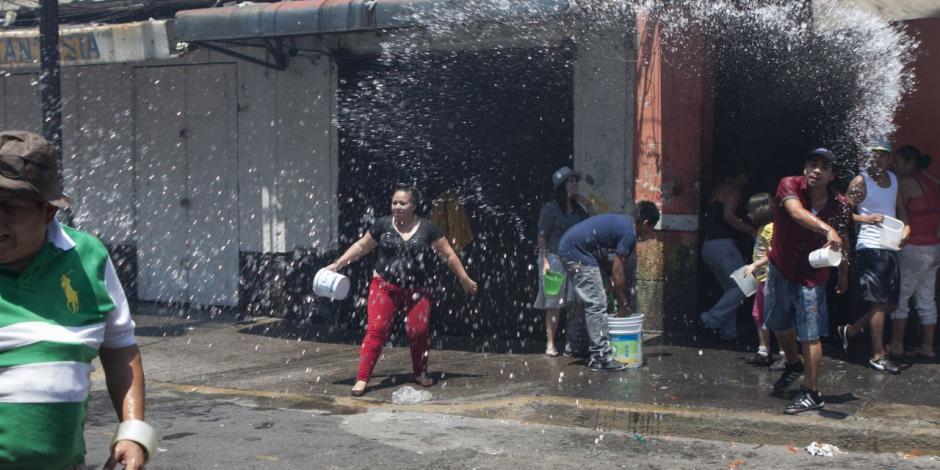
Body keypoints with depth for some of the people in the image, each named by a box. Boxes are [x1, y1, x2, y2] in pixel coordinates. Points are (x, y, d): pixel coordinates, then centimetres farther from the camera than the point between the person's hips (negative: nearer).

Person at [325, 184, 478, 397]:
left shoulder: (427, 228, -3)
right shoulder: (383, 225, 0)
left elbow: (448, 255, 4)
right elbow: (361, 246, 11)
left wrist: (464, 279, 7)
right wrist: (338, 264, 7)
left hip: (417, 291, 0)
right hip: (384, 287, 0)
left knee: (418, 332, 1)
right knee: (376, 330, -9)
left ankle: (420, 373, 25)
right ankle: (362, 379, -9)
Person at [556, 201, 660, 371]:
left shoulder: (623, 223, 18)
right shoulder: (629, 233, -12)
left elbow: (618, 269, 22)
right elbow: (617, 272, -11)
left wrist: (623, 300, 21)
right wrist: (623, 304, -3)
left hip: (568, 248, 11)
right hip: (578, 253, -11)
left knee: (589, 303, 18)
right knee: (596, 305, -8)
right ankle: (600, 357, -8)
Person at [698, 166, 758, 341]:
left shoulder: (718, 189, 22)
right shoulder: (733, 190, -4)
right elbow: (728, 215, -19)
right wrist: (752, 231, -14)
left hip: (708, 246, 9)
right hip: (722, 245, -9)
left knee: (730, 289, 13)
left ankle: (728, 332, 7)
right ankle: (711, 319, -13)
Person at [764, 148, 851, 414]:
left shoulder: (840, 205, -11)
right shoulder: (789, 186, -17)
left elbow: (842, 243, 7)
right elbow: (797, 213, -38)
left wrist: (843, 274, 15)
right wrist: (827, 229, -52)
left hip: (812, 277, -2)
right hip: (780, 269, 2)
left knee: (810, 335, -5)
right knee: (779, 325, 21)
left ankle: (811, 394, 4)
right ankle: (794, 364, 49)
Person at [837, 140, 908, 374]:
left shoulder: (894, 179, 13)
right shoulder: (860, 182, -7)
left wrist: (906, 226, 4)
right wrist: (867, 219, -25)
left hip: (891, 247, 7)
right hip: (870, 247, -7)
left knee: (891, 303, 9)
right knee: (879, 303, -5)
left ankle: (850, 330, 26)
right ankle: (878, 356, 4)